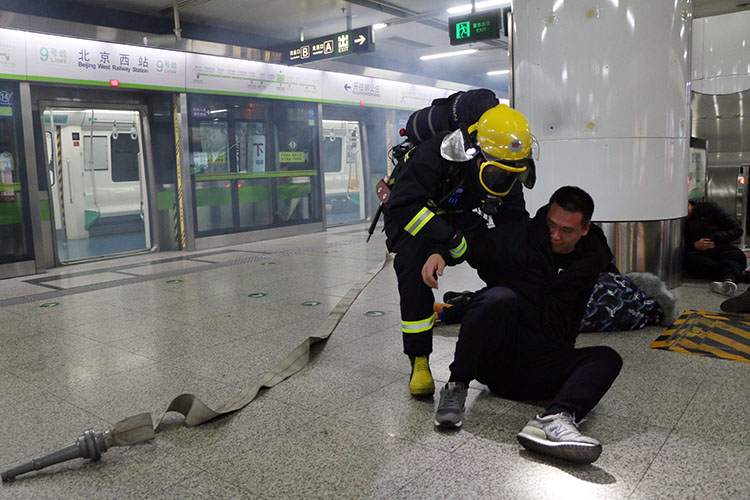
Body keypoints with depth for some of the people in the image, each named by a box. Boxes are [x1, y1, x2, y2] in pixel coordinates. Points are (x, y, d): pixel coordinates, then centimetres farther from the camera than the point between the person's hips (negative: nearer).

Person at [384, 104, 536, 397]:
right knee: (414, 264, -32)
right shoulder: (434, 155, -35)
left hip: (456, 217, 6)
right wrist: (450, 238, -45)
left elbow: (514, 222, -3)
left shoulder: (504, 170, -14)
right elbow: (403, 205, -42)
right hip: (409, 215, -5)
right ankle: (418, 360, -22)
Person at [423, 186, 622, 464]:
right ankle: (456, 388, -24)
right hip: (494, 357, -3)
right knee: (499, 297, -32)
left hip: (539, 371, 3)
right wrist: (440, 253, -11)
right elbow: (471, 243, 10)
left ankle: (553, 419, -46)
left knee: (607, 358, -19)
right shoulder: (519, 237, 3)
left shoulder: (589, 265, 10)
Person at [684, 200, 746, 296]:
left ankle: (728, 280, -65)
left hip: (719, 248, 0)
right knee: (690, 259, -36)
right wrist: (694, 246, -13)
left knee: (737, 254, -34)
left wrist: (713, 238, -6)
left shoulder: (709, 208, 10)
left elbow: (737, 230, 8)